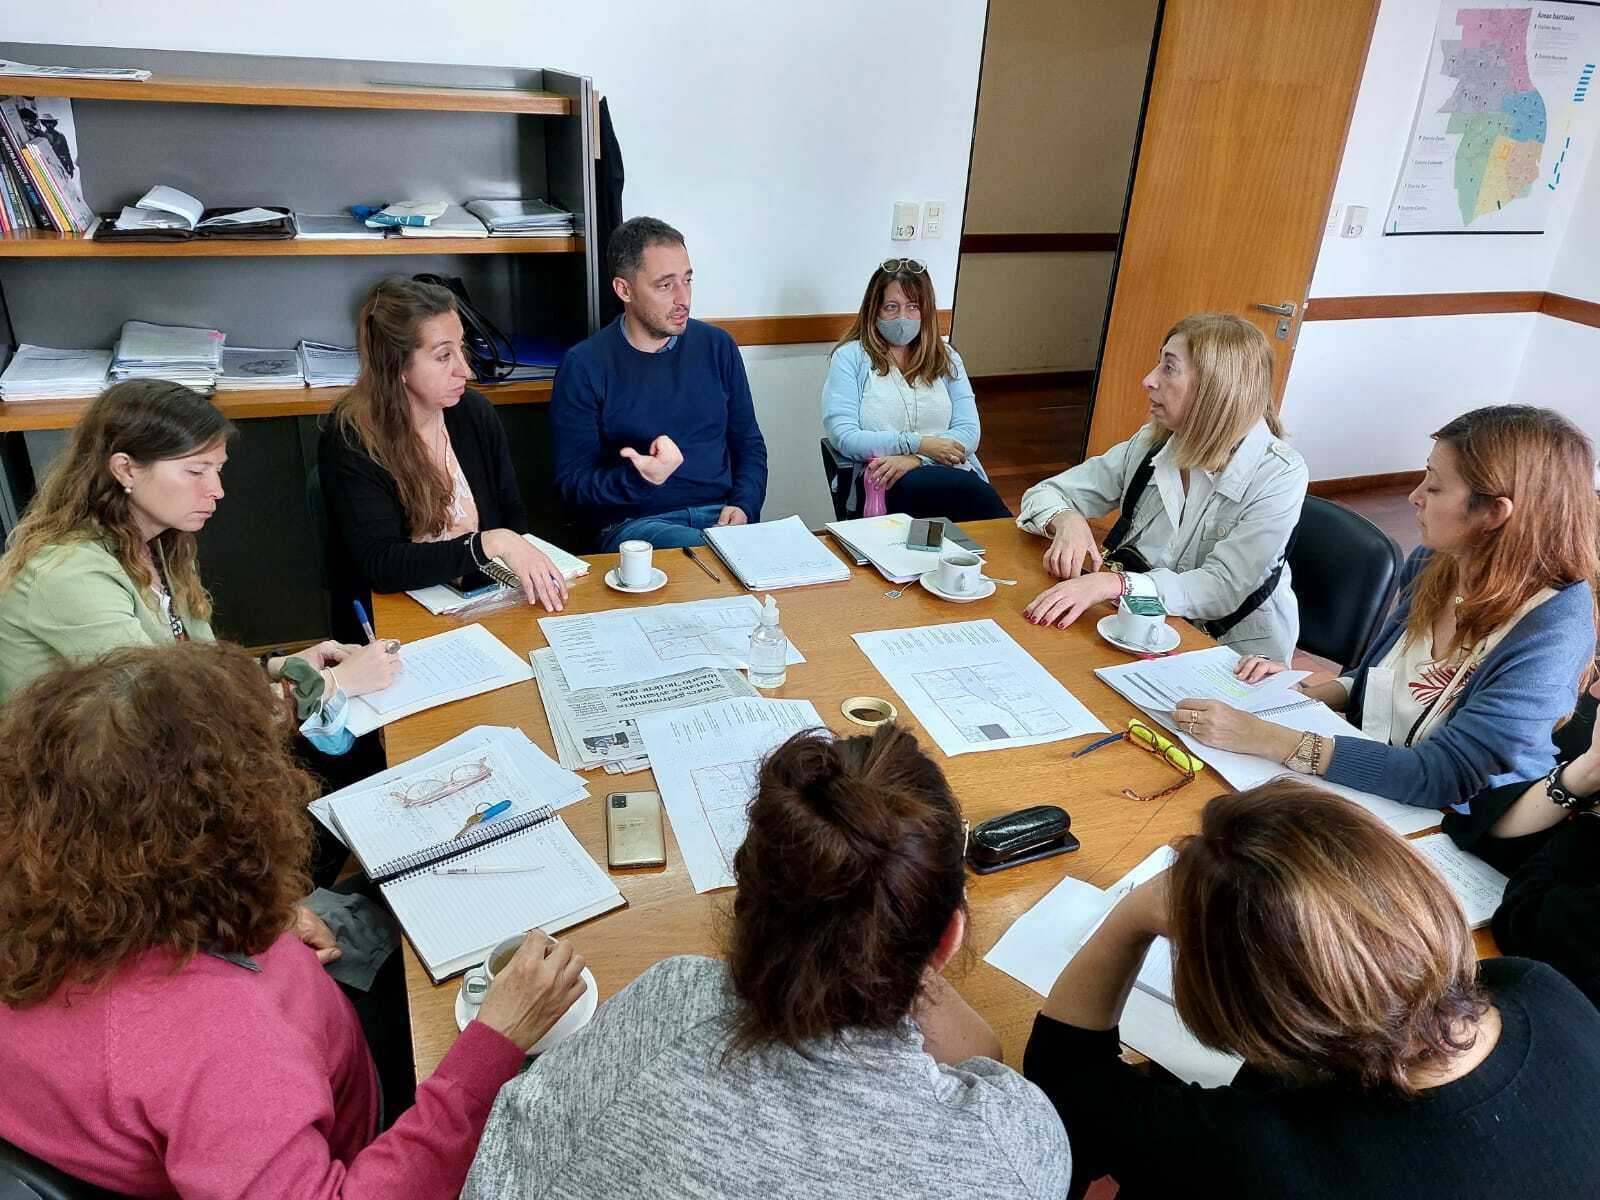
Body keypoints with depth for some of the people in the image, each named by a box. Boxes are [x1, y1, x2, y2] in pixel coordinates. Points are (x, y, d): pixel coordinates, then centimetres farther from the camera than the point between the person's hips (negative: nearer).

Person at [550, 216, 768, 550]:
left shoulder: (717, 347, 11)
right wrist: (639, 479, -22)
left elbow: (749, 445, 18)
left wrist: (744, 507, -2)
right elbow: (573, 485, -2)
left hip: (720, 513, 4)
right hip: (633, 521, -4)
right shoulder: (583, 366, -1)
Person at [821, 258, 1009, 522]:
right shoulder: (850, 357, 7)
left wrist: (914, 460, -12)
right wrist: (918, 444, -10)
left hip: (949, 472, 3)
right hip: (885, 485, -3)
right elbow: (842, 436, -4)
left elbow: (968, 432, 6)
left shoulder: (946, 357, 18)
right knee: (974, 491, -32)